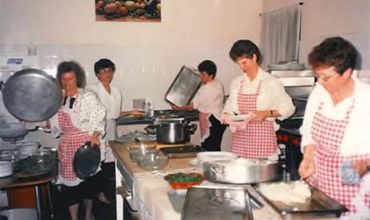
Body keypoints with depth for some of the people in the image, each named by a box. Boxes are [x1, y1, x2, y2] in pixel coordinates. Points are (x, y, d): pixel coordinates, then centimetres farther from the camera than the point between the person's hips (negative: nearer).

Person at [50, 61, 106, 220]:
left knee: (87, 179, 10)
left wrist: (95, 135, -25)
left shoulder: (88, 96, -9)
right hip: (67, 147, 4)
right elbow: (56, 125, 13)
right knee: (69, 182, 6)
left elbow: (99, 118, -11)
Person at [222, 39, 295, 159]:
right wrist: (226, 115, -5)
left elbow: (288, 108, -1)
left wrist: (267, 113, -15)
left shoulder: (270, 82, -5)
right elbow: (230, 106, 17)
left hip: (263, 137, -4)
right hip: (240, 139, 4)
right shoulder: (236, 83, 8)